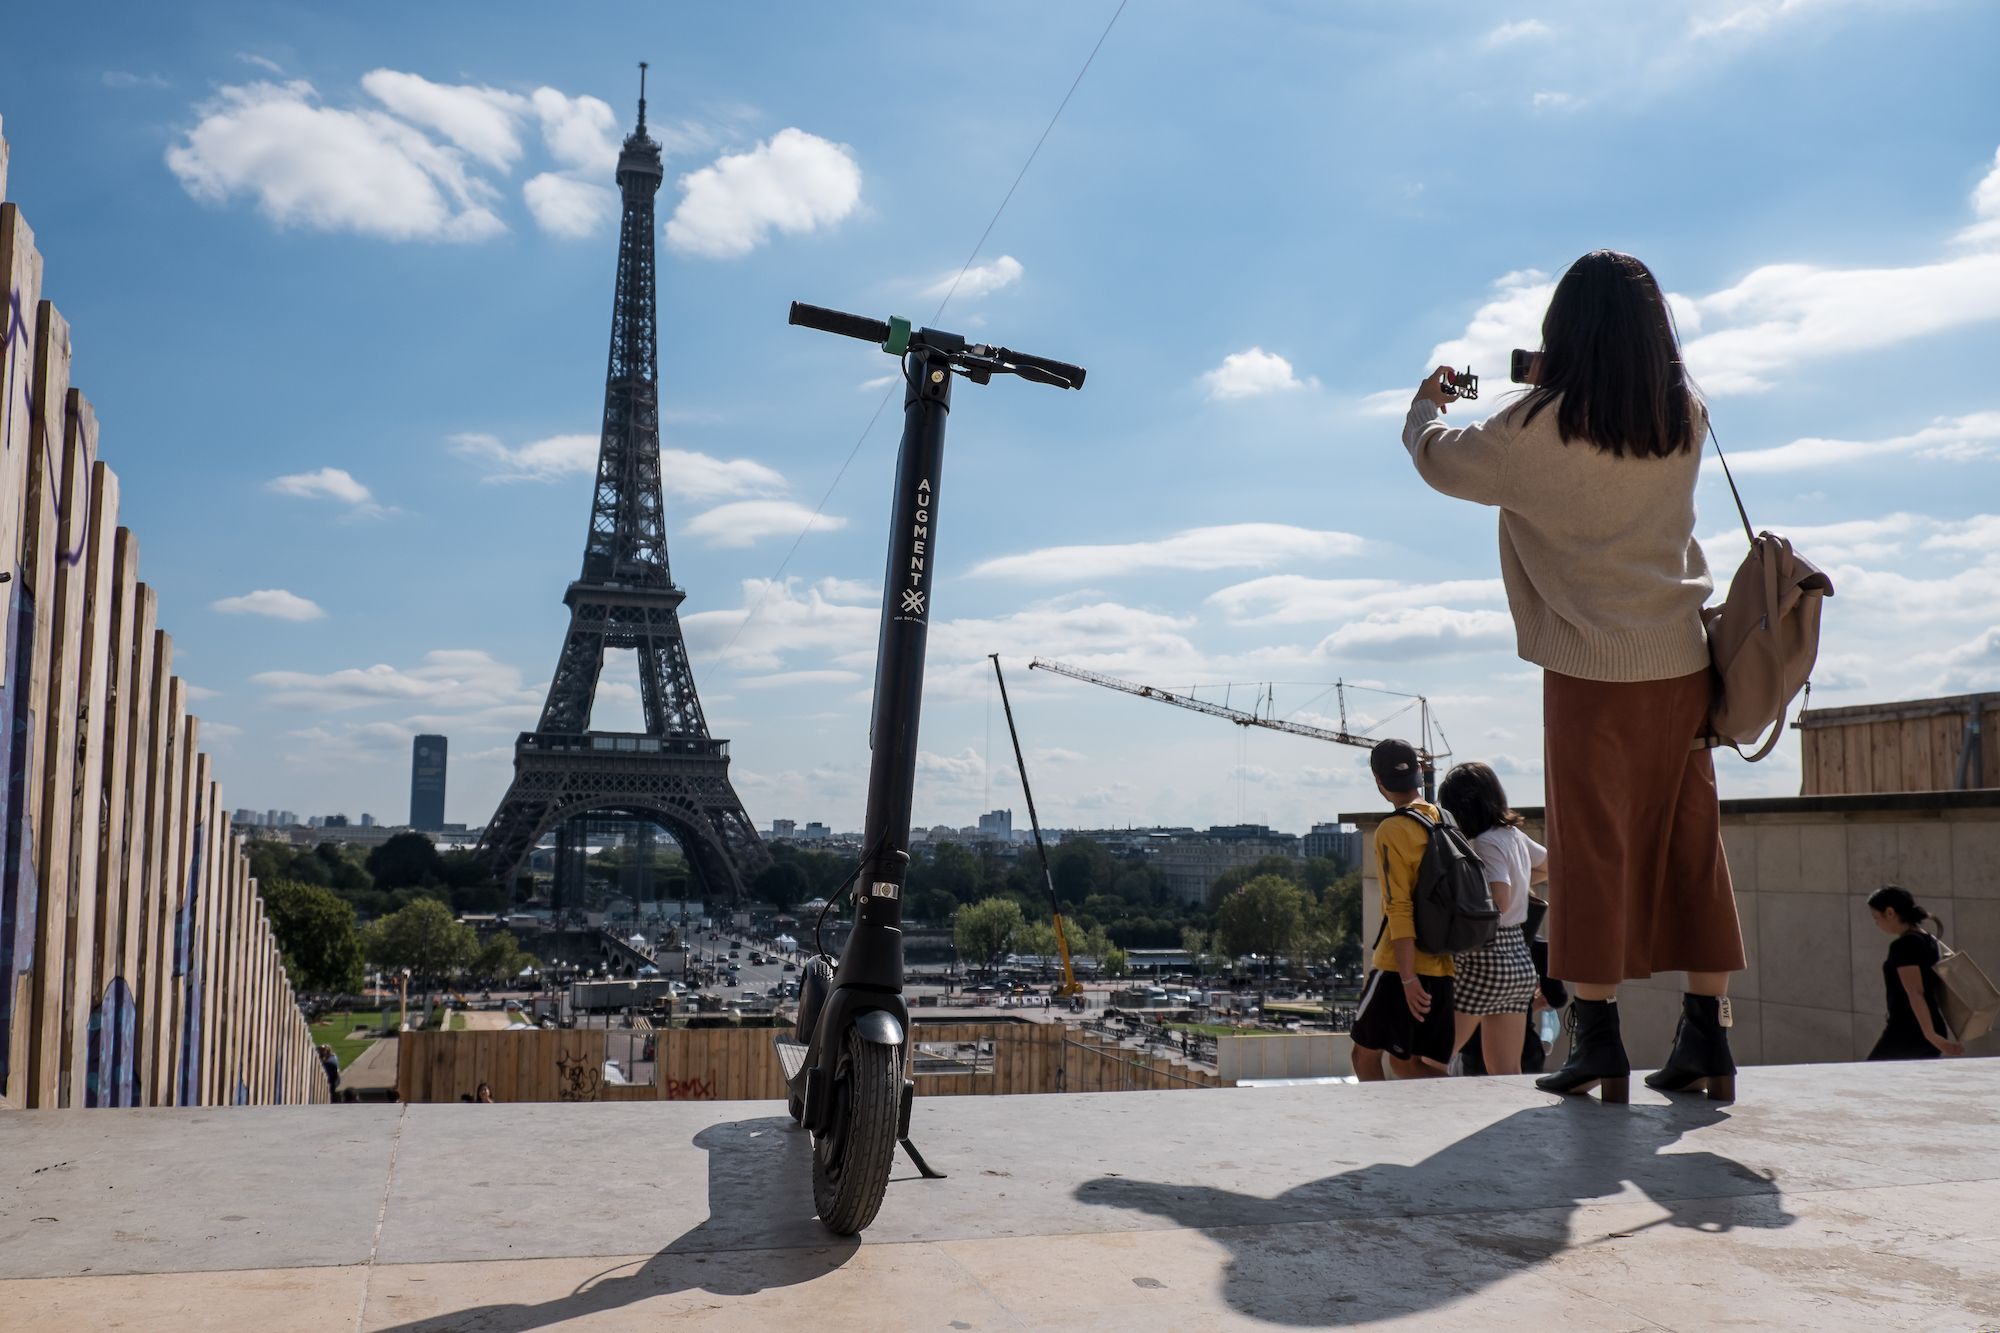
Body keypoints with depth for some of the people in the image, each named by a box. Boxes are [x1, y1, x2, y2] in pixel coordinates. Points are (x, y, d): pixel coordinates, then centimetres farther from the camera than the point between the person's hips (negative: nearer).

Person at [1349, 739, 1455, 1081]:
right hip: (1441, 964, 7)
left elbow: (1399, 909, -18)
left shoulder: (1391, 831, -13)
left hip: (1400, 966, -7)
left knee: (1365, 1057, 6)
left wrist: (1408, 977, -18)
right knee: (1405, 1062, 14)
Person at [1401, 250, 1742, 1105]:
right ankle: (1706, 1037, 12)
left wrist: (1426, 406, 25)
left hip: (1591, 668, -4)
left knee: (1591, 847, 1)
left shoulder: (1538, 431, -9)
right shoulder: (1686, 420, 4)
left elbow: (1440, 460, 5)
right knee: (1689, 845, 8)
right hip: (1682, 662, 5)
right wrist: (1554, 394, 28)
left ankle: (1597, 1042, 2)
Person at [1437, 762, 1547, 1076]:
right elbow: (1550, 865, 31)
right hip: (1519, 957, 9)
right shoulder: (1514, 835, 11)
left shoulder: (1487, 843, -14)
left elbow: (1498, 902, -25)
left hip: (1485, 959, -9)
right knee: (1508, 1074, 10)